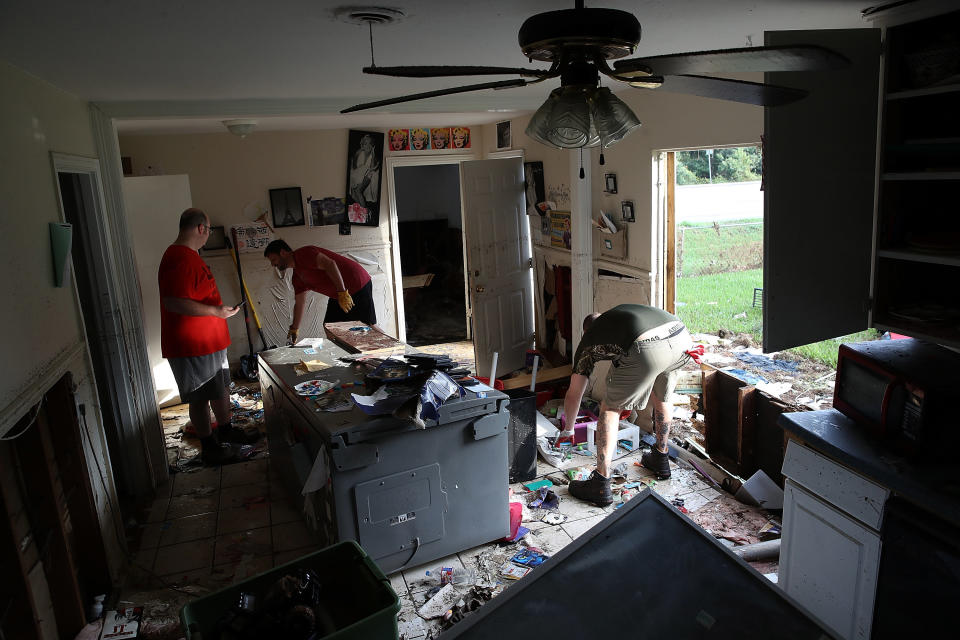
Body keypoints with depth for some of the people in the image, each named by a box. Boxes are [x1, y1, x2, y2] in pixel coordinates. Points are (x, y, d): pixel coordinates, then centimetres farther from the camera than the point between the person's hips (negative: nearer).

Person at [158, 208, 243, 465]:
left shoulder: (190, 255, 14)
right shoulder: (179, 259, -22)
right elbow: (173, 302, -31)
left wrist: (220, 309, 24)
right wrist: (216, 311, -26)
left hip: (210, 341, 11)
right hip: (192, 346, -11)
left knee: (222, 386, 22)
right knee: (201, 396, 2)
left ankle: (225, 428, 39)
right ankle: (209, 448, 15)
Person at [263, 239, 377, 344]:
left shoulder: (303, 254, -15)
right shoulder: (297, 276, 15)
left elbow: (330, 264, -28)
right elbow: (299, 304, 20)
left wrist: (342, 293, -31)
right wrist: (294, 329, 18)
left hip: (359, 285, -10)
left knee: (369, 327, -10)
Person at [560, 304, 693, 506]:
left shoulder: (588, 340, 29)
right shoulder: (621, 312, 42)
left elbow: (573, 395, 33)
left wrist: (568, 430, 48)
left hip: (647, 351, -6)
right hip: (682, 339, 6)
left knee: (610, 408, 14)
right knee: (661, 398, 32)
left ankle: (601, 485, 13)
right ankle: (660, 460, 50)